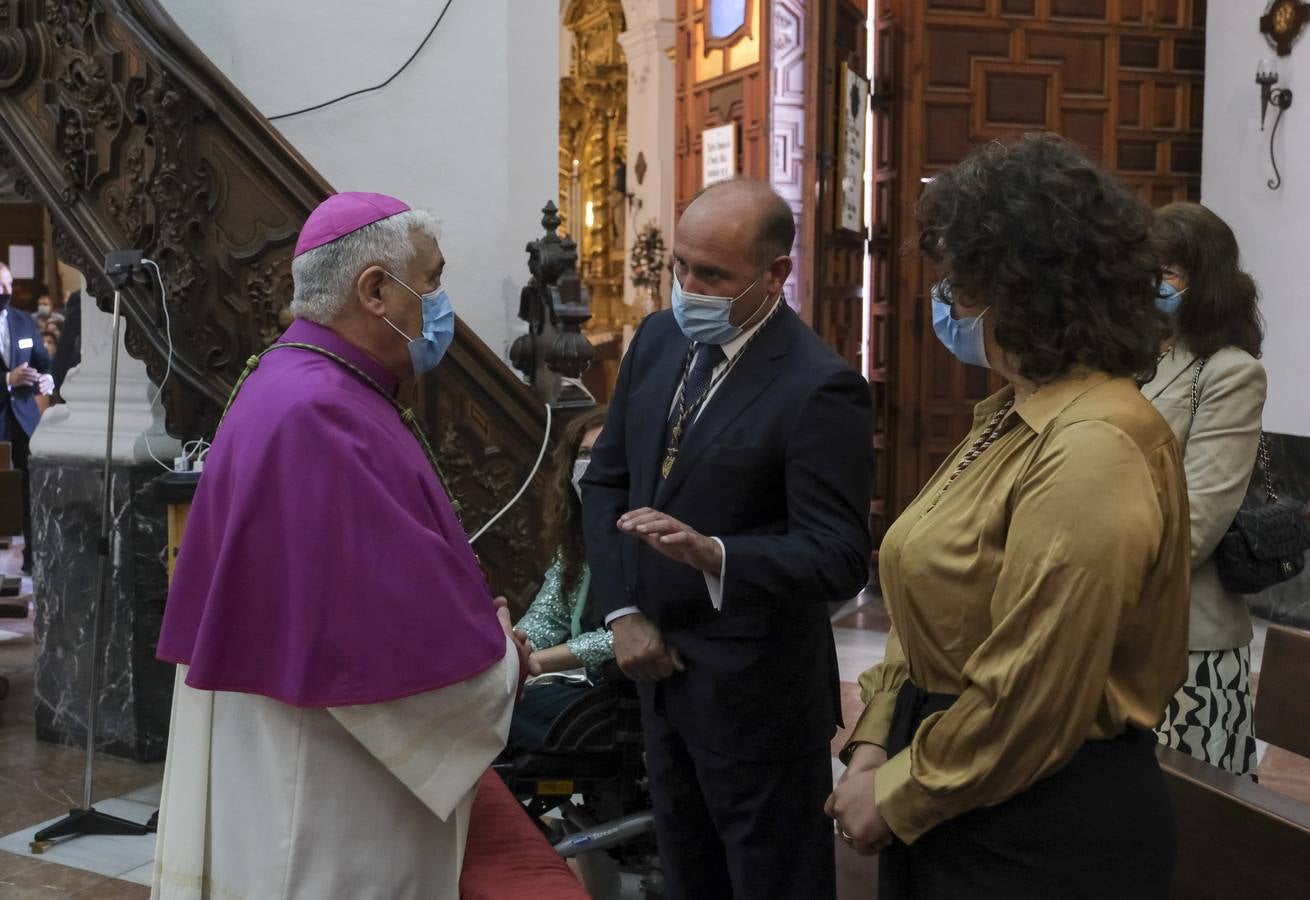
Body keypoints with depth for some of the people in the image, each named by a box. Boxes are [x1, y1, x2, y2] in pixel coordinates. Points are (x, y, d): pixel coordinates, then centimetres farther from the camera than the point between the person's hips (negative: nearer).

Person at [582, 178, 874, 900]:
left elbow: (839, 561, -22)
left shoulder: (820, 387, -20)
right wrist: (623, 612, -2)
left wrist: (712, 554, -37)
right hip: (658, 667, 7)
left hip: (756, 692, -7)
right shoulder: (658, 339, 2)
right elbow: (605, 478, 8)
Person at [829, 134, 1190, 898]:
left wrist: (895, 796, -13)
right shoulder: (1018, 415, 9)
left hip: (1048, 833, -9)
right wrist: (876, 742, 1)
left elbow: (1029, 703, -24)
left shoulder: (1092, 453, -23)